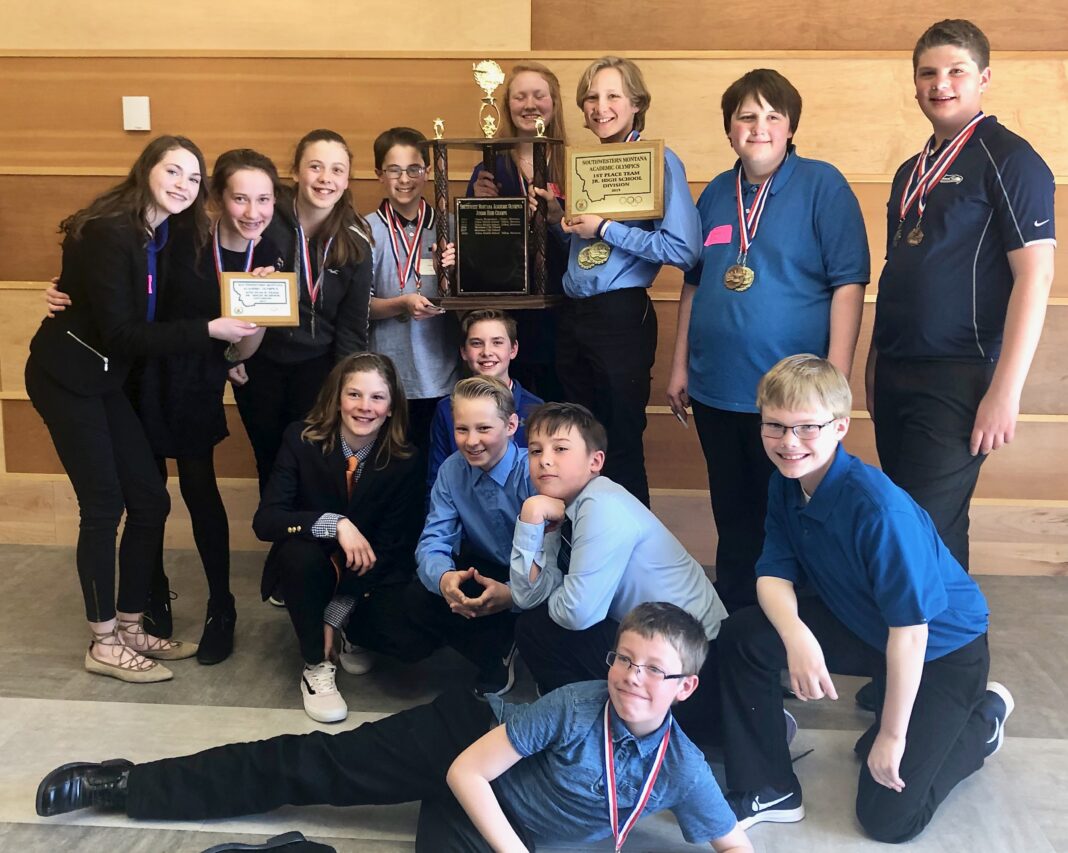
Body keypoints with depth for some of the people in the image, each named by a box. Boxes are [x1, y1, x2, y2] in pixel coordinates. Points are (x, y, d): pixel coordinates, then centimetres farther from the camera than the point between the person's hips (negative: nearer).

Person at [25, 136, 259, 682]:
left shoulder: (167, 235, 4)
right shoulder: (109, 232, -21)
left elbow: (162, 315, 8)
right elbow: (121, 333, -24)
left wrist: (221, 355, -6)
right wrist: (209, 331, -25)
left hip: (107, 379, 8)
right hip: (66, 376, -8)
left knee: (150, 501, 6)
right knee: (103, 506, -5)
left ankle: (131, 628, 20)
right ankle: (105, 644, 9)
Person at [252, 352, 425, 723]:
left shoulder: (405, 460, -14)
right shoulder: (302, 439, -15)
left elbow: (392, 548, -11)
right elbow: (265, 520, -22)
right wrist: (335, 524, -38)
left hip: (370, 576, 1)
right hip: (311, 567, 0)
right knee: (299, 551, -36)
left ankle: (350, 631, 10)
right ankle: (316, 667, -14)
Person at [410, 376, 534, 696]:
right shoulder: (452, 470, -8)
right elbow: (433, 541, -11)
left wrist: (512, 594, -45)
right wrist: (444, 578, -35)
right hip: (483, 570, 5)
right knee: (419, 599, -18)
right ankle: (497, 655, 2)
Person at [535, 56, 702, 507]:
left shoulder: (658, 161, -8)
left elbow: (685, 249, -20)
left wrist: (605, 228, -16)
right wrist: (560, 217, 4)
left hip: (622, 316, -7)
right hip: (573, 315, 8)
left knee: (621, 449, 2)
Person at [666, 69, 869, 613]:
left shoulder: (822, 185, -6)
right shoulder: (716, 194, 10)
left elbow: (849, 281, -10)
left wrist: (835, 380, -16)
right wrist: (680, 366, 13)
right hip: (714, 391, 5)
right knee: (733, 518, 17)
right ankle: (733, 618, 32)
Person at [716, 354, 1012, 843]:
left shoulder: (878, 507, -34)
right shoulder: (785, 486, -10)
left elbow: (910, 629, -29)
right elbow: (774, 575, -10)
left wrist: (892, 735, -20)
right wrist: (795, 635, -34)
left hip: (940, 647, -6)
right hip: (863, 625, 6)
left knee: (887, 818, -7)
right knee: (741, 637, -15)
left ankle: (985, 714, 17)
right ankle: (765, 789, 2)